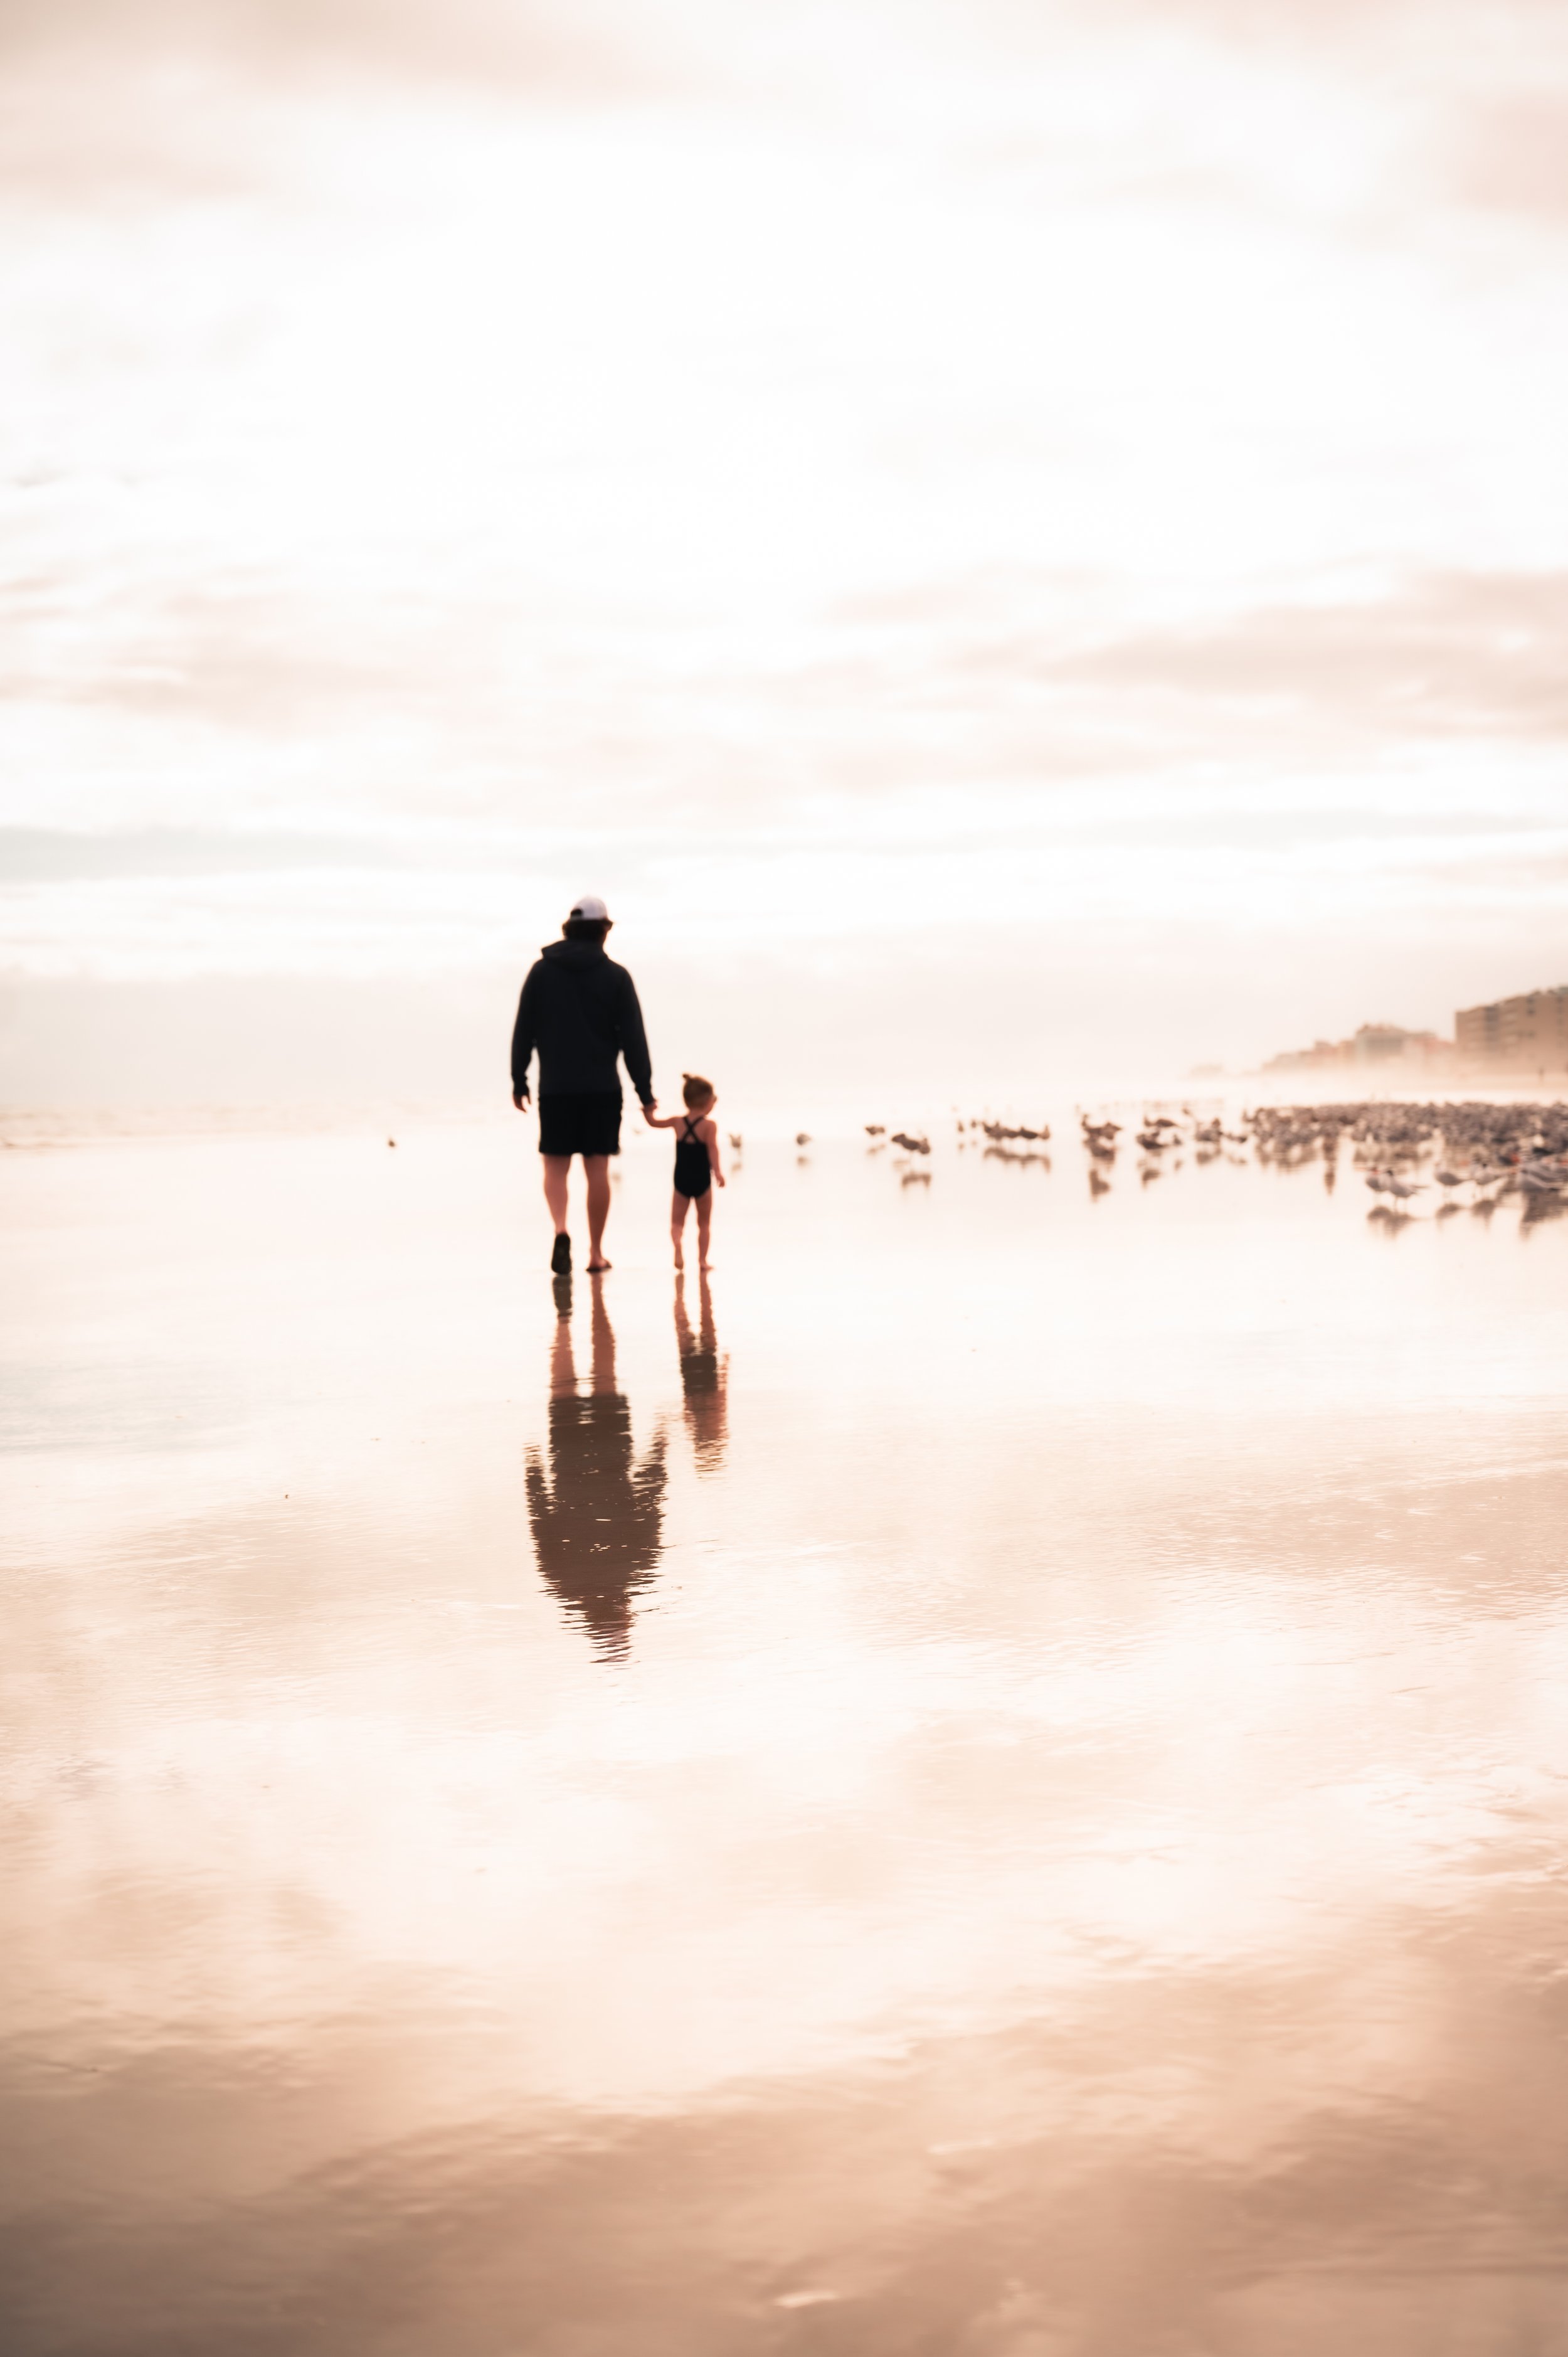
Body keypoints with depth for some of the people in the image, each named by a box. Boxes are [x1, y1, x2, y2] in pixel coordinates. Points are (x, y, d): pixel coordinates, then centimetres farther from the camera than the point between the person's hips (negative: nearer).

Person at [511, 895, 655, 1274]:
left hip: (555, 1087, 0)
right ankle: (596, 1253, 6)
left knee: (556, 1166, 6)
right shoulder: (616, 976, 0)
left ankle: (561, 1230, -20)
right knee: (598, 1168, 4)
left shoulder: (542, 970, 3)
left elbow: (523, 1030, 3)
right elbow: (633, 1038, -2)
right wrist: (645, 1090, 1)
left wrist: (519, 1080, 10)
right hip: (603, 1087, 0)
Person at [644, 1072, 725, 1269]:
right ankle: (702, 1259, 12)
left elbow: (653, 1122, 15)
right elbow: (712, 1149, -21)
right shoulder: (709, 1125, -10)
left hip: (681, 1180, 2)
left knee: (677, 1221, 6)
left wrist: (648, 1111, 27)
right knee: (704, 1222, 13)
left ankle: (677, 1243, -24)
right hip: (702, 1180, -2)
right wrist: (717, 1172, -26)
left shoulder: (677, 1121, 3)